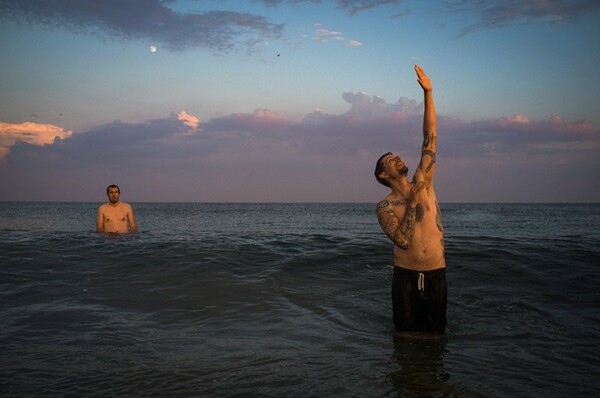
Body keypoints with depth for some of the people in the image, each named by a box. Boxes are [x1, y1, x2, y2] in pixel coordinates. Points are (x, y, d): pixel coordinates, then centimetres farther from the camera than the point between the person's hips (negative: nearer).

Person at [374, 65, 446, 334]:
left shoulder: (423, 185, 5)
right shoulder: (384, 207, -2)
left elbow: (430, 138, 0)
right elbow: (403, 240, -17)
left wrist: (428, 93, -5)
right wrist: (413, 202, -17)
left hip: (436, 275, 2)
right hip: (406, 278, -2)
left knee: (436, 334, 9)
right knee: (407, 335, 4)